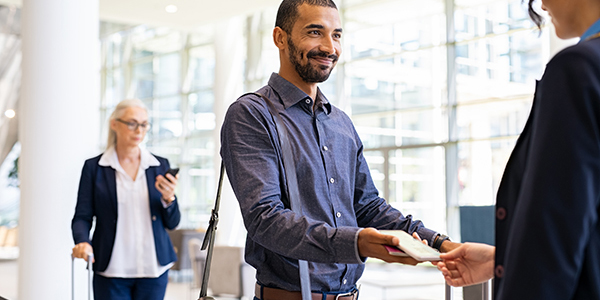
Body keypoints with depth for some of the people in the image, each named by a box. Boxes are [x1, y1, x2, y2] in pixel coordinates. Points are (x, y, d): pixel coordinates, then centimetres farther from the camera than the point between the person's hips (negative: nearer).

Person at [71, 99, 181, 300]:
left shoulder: (160, 166, 8)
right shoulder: (94, 167, 3)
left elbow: (172, 223, 8)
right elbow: (82, 216, 2)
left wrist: (168, 199, -12)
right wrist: (83, 242, -18)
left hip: (153, 268, 2)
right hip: (111, 269, -2)